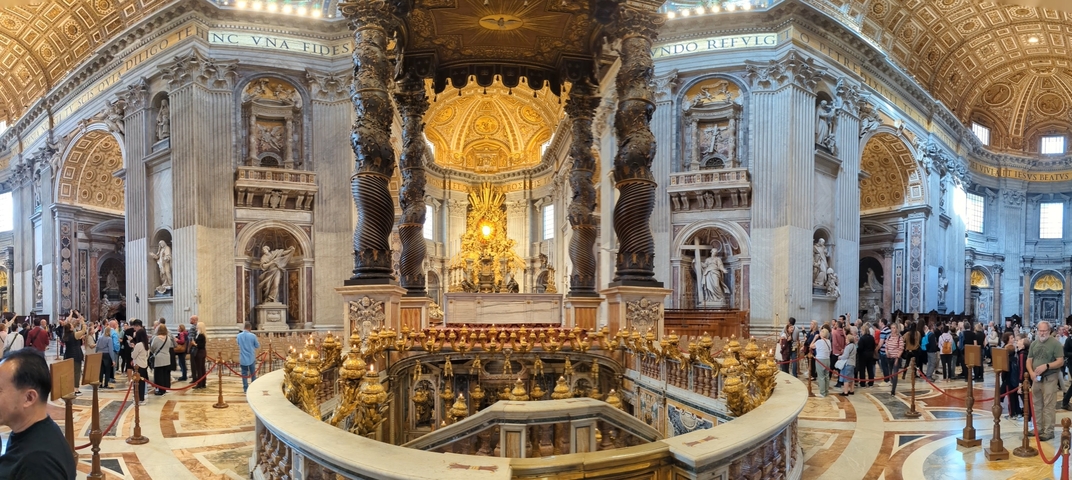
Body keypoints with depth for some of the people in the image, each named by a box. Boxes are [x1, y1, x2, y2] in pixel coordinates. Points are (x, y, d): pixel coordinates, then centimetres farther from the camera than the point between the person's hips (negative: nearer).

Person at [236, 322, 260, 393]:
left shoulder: (238, 336, -5)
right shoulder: (253, 336, -14)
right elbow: (258, 346, -3)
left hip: (243, 358, 1)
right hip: (251, 358, -1)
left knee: (244, 373, 9)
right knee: (253, 373, 12)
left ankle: (245, 388, 10)